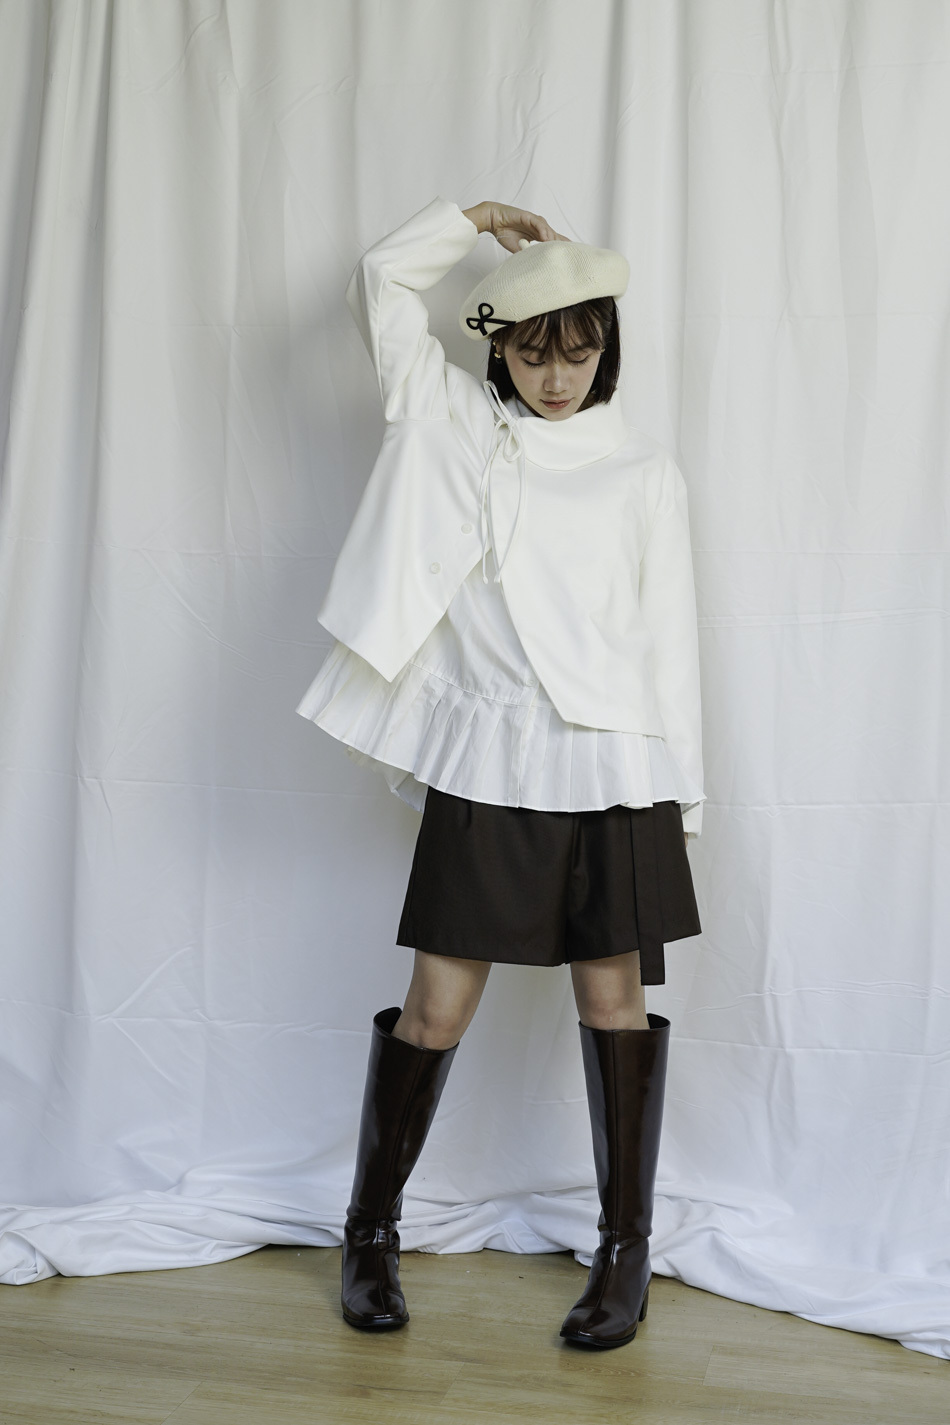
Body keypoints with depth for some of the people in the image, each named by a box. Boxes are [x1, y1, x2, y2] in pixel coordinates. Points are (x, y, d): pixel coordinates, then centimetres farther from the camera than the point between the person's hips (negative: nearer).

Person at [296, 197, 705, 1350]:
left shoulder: (644, 474, 5)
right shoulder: (456, 424, 8)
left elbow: (668, 639, 5)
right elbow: (381, 285, 11)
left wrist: (681, 798, 3)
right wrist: (479, 218, 16)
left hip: (613, 767, 0)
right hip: (485, 765, 0)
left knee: (614, 995, 6)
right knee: (436, 1005, 2)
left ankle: (626, 1246, 20)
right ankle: (370, 1232, 20)